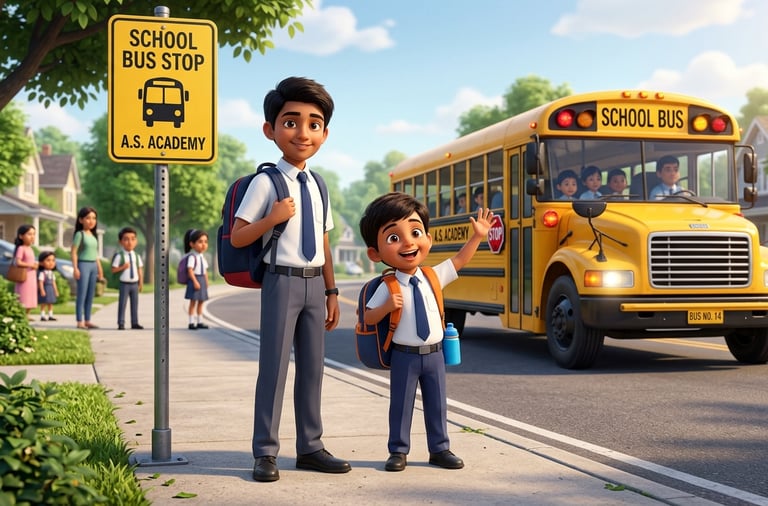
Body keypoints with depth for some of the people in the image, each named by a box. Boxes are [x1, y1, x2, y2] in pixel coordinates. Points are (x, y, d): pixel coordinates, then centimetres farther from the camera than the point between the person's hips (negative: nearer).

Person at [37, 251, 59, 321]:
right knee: (44, 303, -5)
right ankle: (42, 316, -1)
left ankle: (50, 315, 15)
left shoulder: (52, 273, 11)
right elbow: (40, 282, -15)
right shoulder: (42, 273, -11)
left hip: (51, 290, 7)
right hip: (45, 290, -7)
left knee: (50, 303, 9)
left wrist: (56, 290, 15)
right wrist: (42, 290, -22)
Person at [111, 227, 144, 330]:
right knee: (122, 303, -1)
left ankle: (134, 323, 15)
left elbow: (140, 270, 10)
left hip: (134, 284, 5)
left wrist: (141, 283, 7)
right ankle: (121, 323, 3)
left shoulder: (137, 256, 7)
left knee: (134, 303, 8)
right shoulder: (119, 256, -7)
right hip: (124, 284, -4)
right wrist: (123, 267, -22)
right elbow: (113, 270, -8)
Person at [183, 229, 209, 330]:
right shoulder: (192, 257, -13)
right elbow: (190, 270, -19)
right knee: (193, 302, -4)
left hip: (202, 281, 8)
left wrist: (206, 282, 12)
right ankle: (191, 322, -1)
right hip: (195, 280, -8)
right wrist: (195, 281, -24)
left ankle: (199, 322, 18)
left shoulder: (203, 257, 12)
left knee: (201, 302, 12)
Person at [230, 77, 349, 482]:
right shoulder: (266, 182, -7)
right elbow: (237, 238, -8)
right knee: (274, 365, -2)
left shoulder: (317, 185, 12)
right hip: (282, 280, -6)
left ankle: (310, 447, 21)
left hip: (314, 283, 6)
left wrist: (331, 292, 13)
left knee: (312, 366, 10)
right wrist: (274, 217, -21)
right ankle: (265, 452, 7)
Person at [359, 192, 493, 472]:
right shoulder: (388, 288, -11)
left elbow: (458, 260, 9)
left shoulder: (433, 277, 0)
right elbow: (367, 319, -10)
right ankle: (398, 451, 19)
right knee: (401, 404, 6)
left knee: (437, 404, 11)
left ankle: (439, 449, 24)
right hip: (404, 355, -4)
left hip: (434, 353, 4)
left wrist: (477, 236, 2)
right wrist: (386, 307, -28)